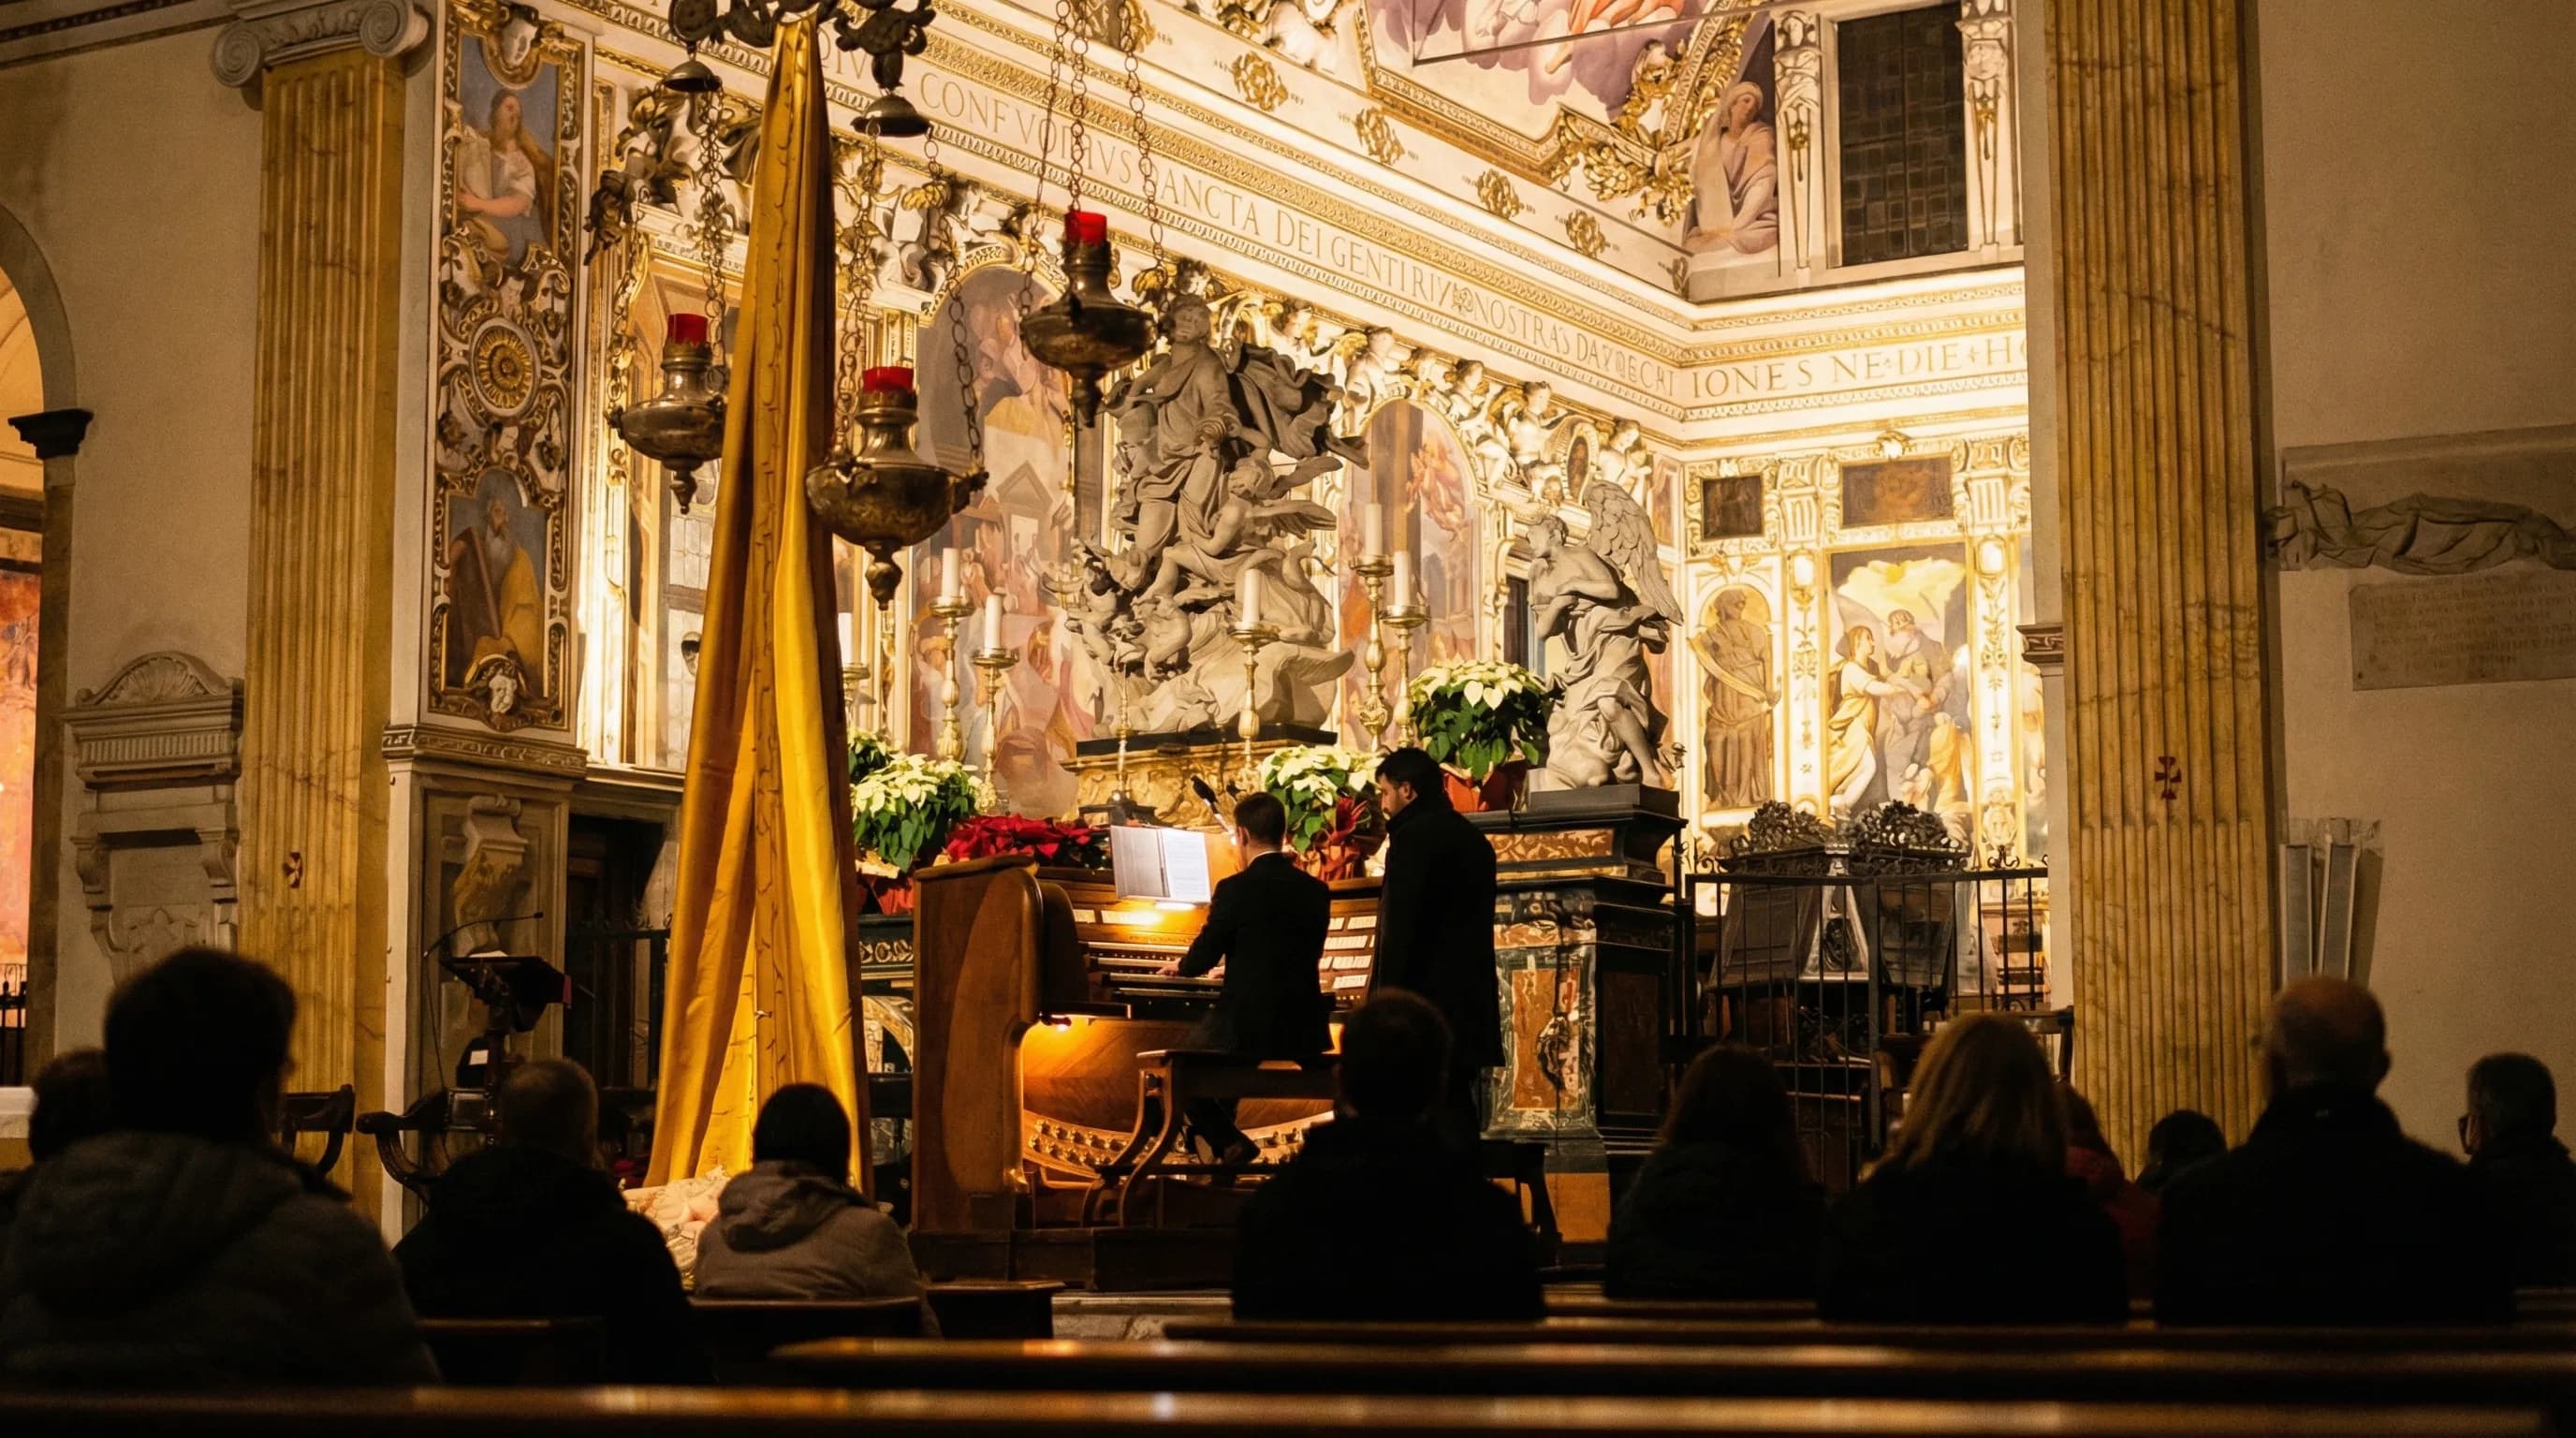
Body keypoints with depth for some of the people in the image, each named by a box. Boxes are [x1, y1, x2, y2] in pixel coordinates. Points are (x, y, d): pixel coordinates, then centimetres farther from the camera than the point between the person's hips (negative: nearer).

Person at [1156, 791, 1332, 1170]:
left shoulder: (1235, 889, -12)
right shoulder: (1316, 890, 4)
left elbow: (1203, 958, -5)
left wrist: (1180, 966, 20)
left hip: (1250, 1031, -6)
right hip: (1304, 1033, 6)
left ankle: (1229, 1142, 2)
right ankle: (1221, 1133, 38)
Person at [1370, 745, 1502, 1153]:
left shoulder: (1414, 836, -10)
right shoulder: (1474, 840, 16)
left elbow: (1400, 929, -16)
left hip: (1426, 998, -8)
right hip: (1470, 1000, 8)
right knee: (1459, 1112, 8)